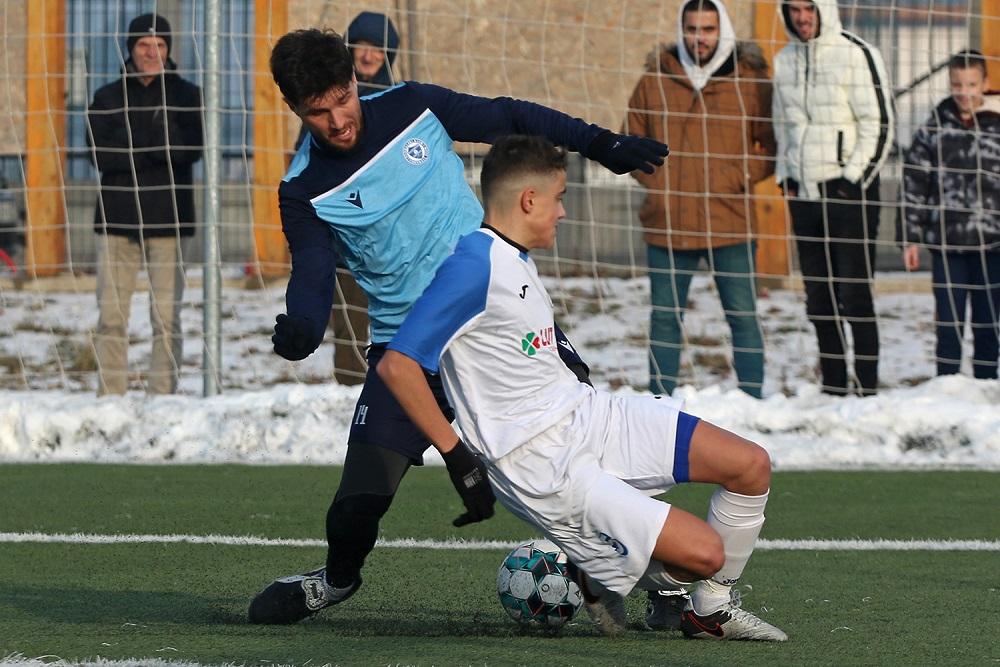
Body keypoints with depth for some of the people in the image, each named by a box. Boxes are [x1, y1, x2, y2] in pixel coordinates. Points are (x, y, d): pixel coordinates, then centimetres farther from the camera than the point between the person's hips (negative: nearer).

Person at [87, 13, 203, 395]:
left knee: (166, 318, -3)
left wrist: (130, 147, -15)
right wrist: (155, 150, -13)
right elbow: (100, 152, -3)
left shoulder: (186, 96, 8)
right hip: (117, 216, 1)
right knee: (111, 316, -2)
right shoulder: (108, 98, 11)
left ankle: (162, 398, -1)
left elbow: (191, 148, -8)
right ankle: (109, 398, 0)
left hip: (166, 219, -1)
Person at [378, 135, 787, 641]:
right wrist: (454, 453, -16)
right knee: (704, 553, -16)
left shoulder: (517, 260, 12)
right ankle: (600, 576, 13)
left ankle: (712, 611, 15)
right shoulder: (474, 264, -18)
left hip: (590, 414, 9)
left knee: (751, 465, -1)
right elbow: (397, 365, -22)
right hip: (544, 465, -9)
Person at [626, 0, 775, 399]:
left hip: (730, 223, -2)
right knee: (665, 316, 8)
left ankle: (752, 401, 5)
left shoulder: (749, 79, 0)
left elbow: (773, 144, 5)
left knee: (742, 315, 0)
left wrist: (738, 178, -6)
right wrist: (654, 180, 3)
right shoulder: (656, 78, 6)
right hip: (667, 224, 2)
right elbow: (633, 140, 16)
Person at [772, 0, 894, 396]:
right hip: (804, 195, 6)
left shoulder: (856, 54, -7)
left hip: (849, 192, -6)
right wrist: (785, 176, 12)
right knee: (819, 302, 8)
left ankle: (867, 389, -6)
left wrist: (853, 179, -12)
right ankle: (832, 389, 14)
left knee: (855, 298, -8)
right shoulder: (784, 61, 12)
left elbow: (880, 123, -8)